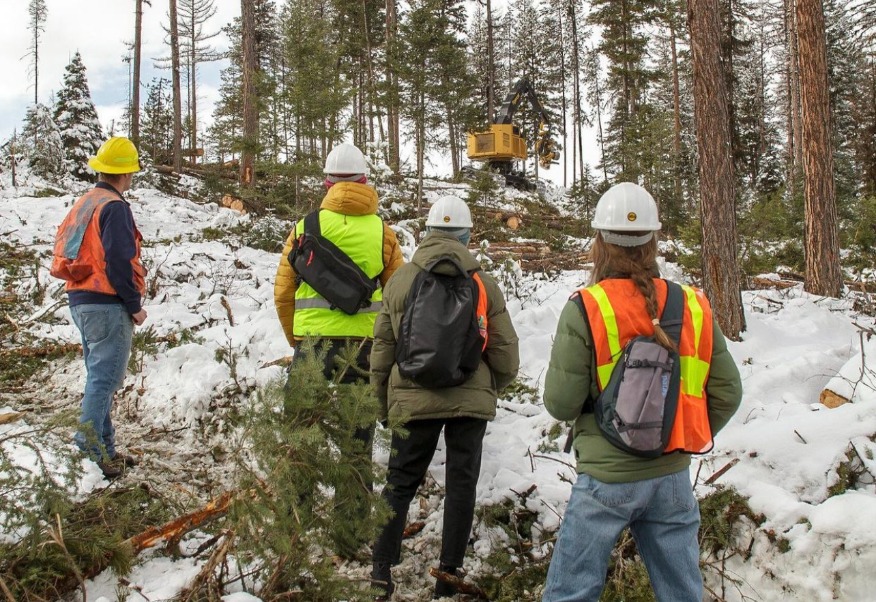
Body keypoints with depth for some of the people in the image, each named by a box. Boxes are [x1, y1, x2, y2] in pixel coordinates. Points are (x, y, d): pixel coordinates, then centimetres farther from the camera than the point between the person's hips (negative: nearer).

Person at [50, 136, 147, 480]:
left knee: (99, 375, 14)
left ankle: (104, 450, 20)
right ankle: (90, 440, -12)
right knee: (105, 377, -6)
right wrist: (135, 305, -11)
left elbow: (64, 252, 17)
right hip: (108, 305, -9)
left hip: (80, 300, 9)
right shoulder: (114, 207, -14)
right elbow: (119, 262, -20)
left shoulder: (83, 204, 14)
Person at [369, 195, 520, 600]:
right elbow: (505, 351, 0)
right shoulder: (483, 283, -2)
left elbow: (381, 348, 3)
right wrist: (490, 388, 19)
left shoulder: (400, 281, 0)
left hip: (413, 399, 1)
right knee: (461, 484, 10)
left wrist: (384, 402, 15)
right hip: (471, 400, 0)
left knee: (400, 482, 12)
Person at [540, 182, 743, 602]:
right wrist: (686, 439, 14)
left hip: (607, 478, -4)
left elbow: (560, 403, -14)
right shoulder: (692, 307, -3)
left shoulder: (584, 310, -16)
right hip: (673, 476, 4)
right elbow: (726, 393, 1)